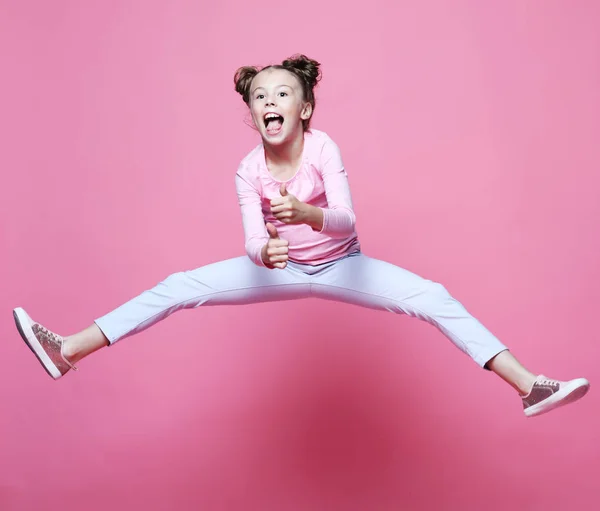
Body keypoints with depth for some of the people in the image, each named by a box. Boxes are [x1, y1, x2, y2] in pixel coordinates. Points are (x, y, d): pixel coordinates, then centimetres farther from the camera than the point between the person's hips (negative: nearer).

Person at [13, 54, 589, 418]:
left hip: (339, 264, -2)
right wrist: (265, 252, -49)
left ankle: (529, 385, -23)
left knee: (433, 297, -22)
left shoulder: (323, 149, -22)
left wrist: (307, 214, -56)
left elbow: (346, 221, -35)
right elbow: (252, 239, -24)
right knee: (177, 288, -10)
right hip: (281, 268, 2)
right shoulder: (249, 170, -14)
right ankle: (68, 351, -7)